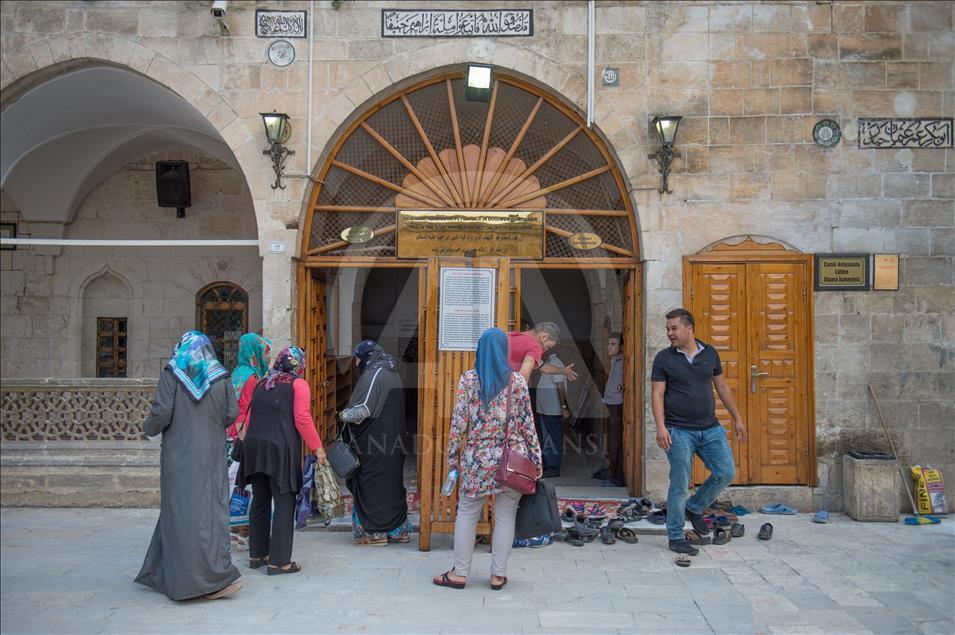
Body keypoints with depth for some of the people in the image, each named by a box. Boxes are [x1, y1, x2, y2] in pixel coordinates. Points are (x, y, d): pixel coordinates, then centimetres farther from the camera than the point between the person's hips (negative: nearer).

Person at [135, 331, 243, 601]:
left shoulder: (171, 373, -4)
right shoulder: (220, 376, 3)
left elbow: (162, 412, -10)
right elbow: (232, 414, 0)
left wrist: (149, 427, 10)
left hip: (179, 454, -2)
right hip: (212, 455, 3)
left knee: (180, 510, 2)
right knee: (210, 509, 7)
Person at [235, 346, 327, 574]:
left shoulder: (260, 383, 15)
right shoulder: (298, 385, -3)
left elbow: (244, 411, 13)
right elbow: (302, 420, -9)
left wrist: (244, 436, 17)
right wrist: (317, 448, -3)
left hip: (253, 447, 6)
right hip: (280, 448, -6)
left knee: (260, 500, 16)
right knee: (284, 503, -1)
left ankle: (257, 554, 24)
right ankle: (279, 561, -2)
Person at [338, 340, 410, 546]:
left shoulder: (374, 375, -15)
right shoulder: (392, 374, 13)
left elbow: (363, 410, -21)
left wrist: (344, 415, -3)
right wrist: (351, 412, 15)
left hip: (375, 444, -9)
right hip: (392, 441, 9)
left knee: (372, 484, 1)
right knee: (392, 482, 14)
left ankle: (376, 532, 7)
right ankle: (399, 529, 21)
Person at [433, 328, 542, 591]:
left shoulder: (468, 379, -5)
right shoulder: (517, 381, -4)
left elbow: (459, 422, -5)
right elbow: (527, 423, -3)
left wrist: (452, 458, 4)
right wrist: (536, 459, 5)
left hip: (477, 459, 0)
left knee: (466, 515, 12)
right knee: (505, 516, 10)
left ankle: (460, 573, 16)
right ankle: (498, 575, 15)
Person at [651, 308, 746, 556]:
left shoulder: (709, 353, 7)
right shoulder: (664, 358, -3)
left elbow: (722, 387, 14)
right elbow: (657, 395, -7)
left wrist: (737, 418, 14)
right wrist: (661, 427, -18)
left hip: (711, 428, 4)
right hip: (680, 431, -4)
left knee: (726, 473, 2)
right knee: (680, 485, -2)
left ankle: (694, 508, 26)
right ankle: (676, 537, 11)